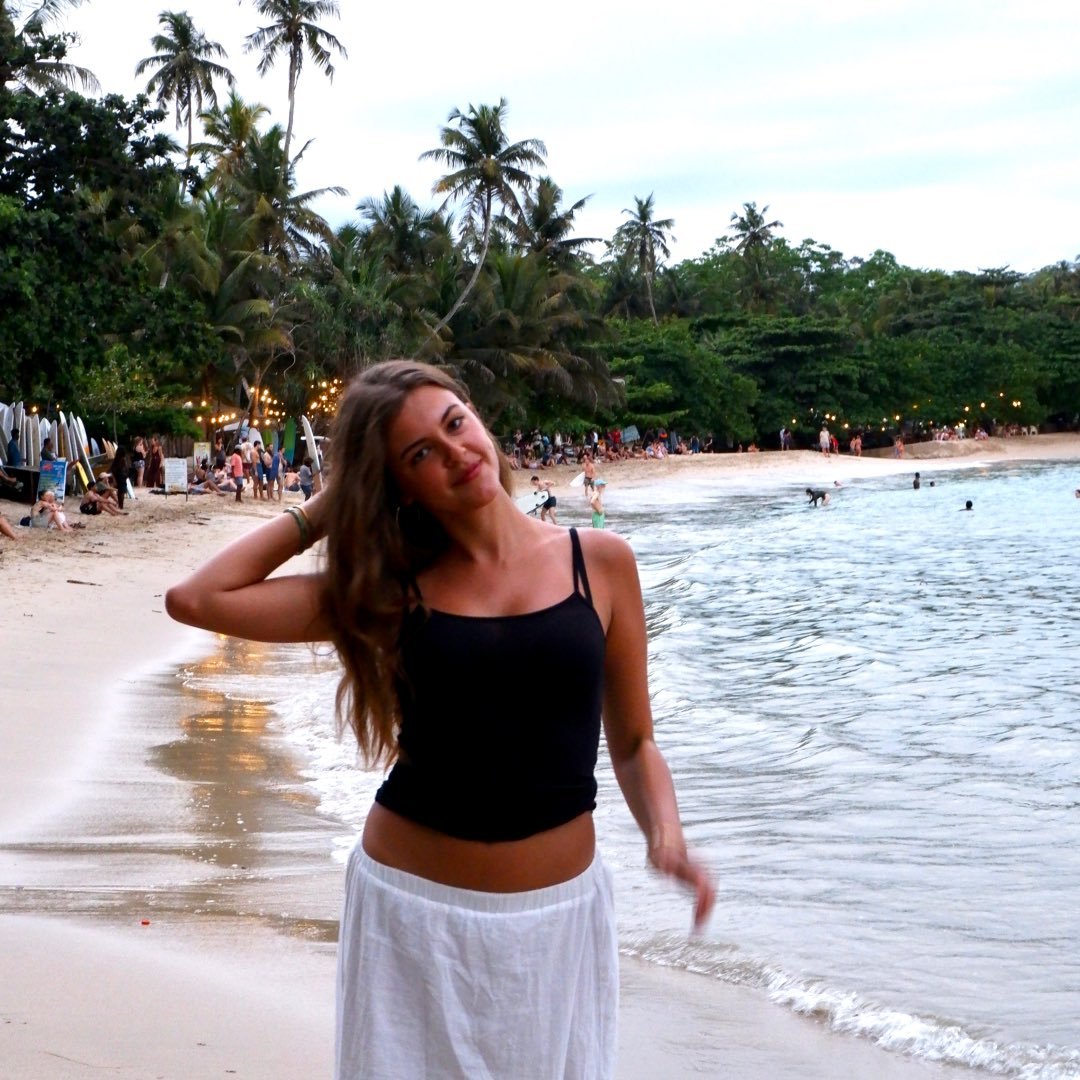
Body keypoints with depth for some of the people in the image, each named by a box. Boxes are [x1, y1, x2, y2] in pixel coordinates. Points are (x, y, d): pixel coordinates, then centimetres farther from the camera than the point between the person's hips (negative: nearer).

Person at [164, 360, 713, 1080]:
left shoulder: (600, 562, 0)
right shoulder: (391, 589, -2)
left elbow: (633, 744, 5)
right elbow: (196, 600, -9)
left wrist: (666, 836, -14)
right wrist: (322, 511, 0)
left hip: (557, 912, 1)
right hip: (415, 908, 0)